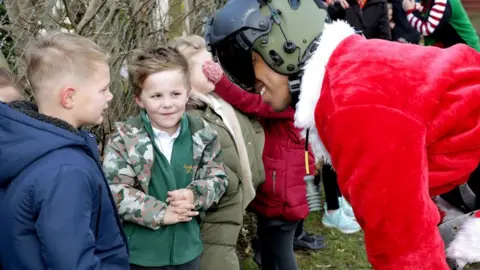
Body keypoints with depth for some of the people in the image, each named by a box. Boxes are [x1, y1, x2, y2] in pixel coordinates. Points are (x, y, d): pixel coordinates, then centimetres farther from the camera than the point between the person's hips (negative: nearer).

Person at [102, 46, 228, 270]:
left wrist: (195, 195, -19)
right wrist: (160, 213, -20)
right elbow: (115, 192, -17)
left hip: (187, 250, 3)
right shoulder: (125, 138, -13)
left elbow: (218, 179, 1)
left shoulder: (202, 135, -3)